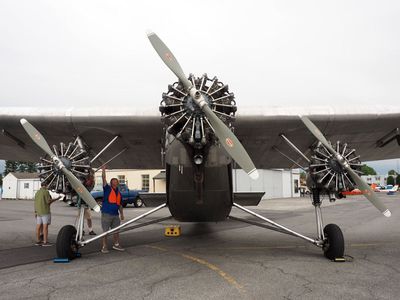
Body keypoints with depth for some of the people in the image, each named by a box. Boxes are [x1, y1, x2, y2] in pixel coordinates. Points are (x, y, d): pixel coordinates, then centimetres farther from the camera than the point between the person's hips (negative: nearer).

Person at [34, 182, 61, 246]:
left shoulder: (37, 192, 14)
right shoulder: (46, 192, -10)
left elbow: (35, 203, 15)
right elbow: (48, 201, -15)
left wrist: (36, 212, 19)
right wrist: (57, 198, -6)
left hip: (38, 212, 8)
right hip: (45, 211, -8)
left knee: (38, 226, 8)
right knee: (45, 226, -7)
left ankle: (38, 241, 12)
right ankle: (45, 242, -9)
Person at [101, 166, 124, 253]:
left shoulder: (119, 193, 16)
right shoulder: (107, 189, 2)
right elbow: (104, 179, -10)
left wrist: (121, 214, 14)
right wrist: (103, 170, -17)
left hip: (116, 214, 5)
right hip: (106, 214, -5)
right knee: (105, 231, 0)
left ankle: (116, 245, 23)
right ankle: (104, 246, 8)